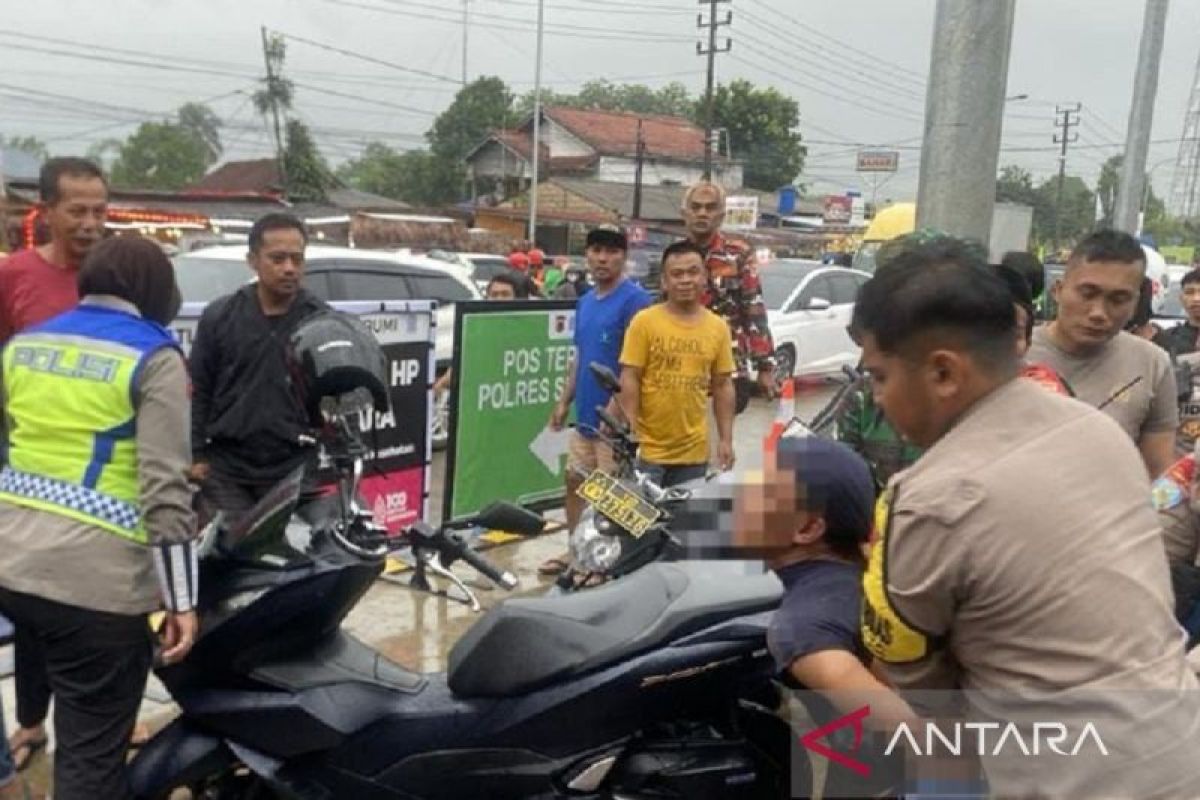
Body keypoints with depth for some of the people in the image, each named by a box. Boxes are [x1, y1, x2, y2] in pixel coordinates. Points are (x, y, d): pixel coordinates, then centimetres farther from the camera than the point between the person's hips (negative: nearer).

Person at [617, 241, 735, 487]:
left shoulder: (718, 327, 4)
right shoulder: (644, 322, -6)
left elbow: (723, 386, 8)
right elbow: (629, 380, -7)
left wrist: (726, 439, 5)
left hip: (694, 452, 4)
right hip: (648, 450, -3)